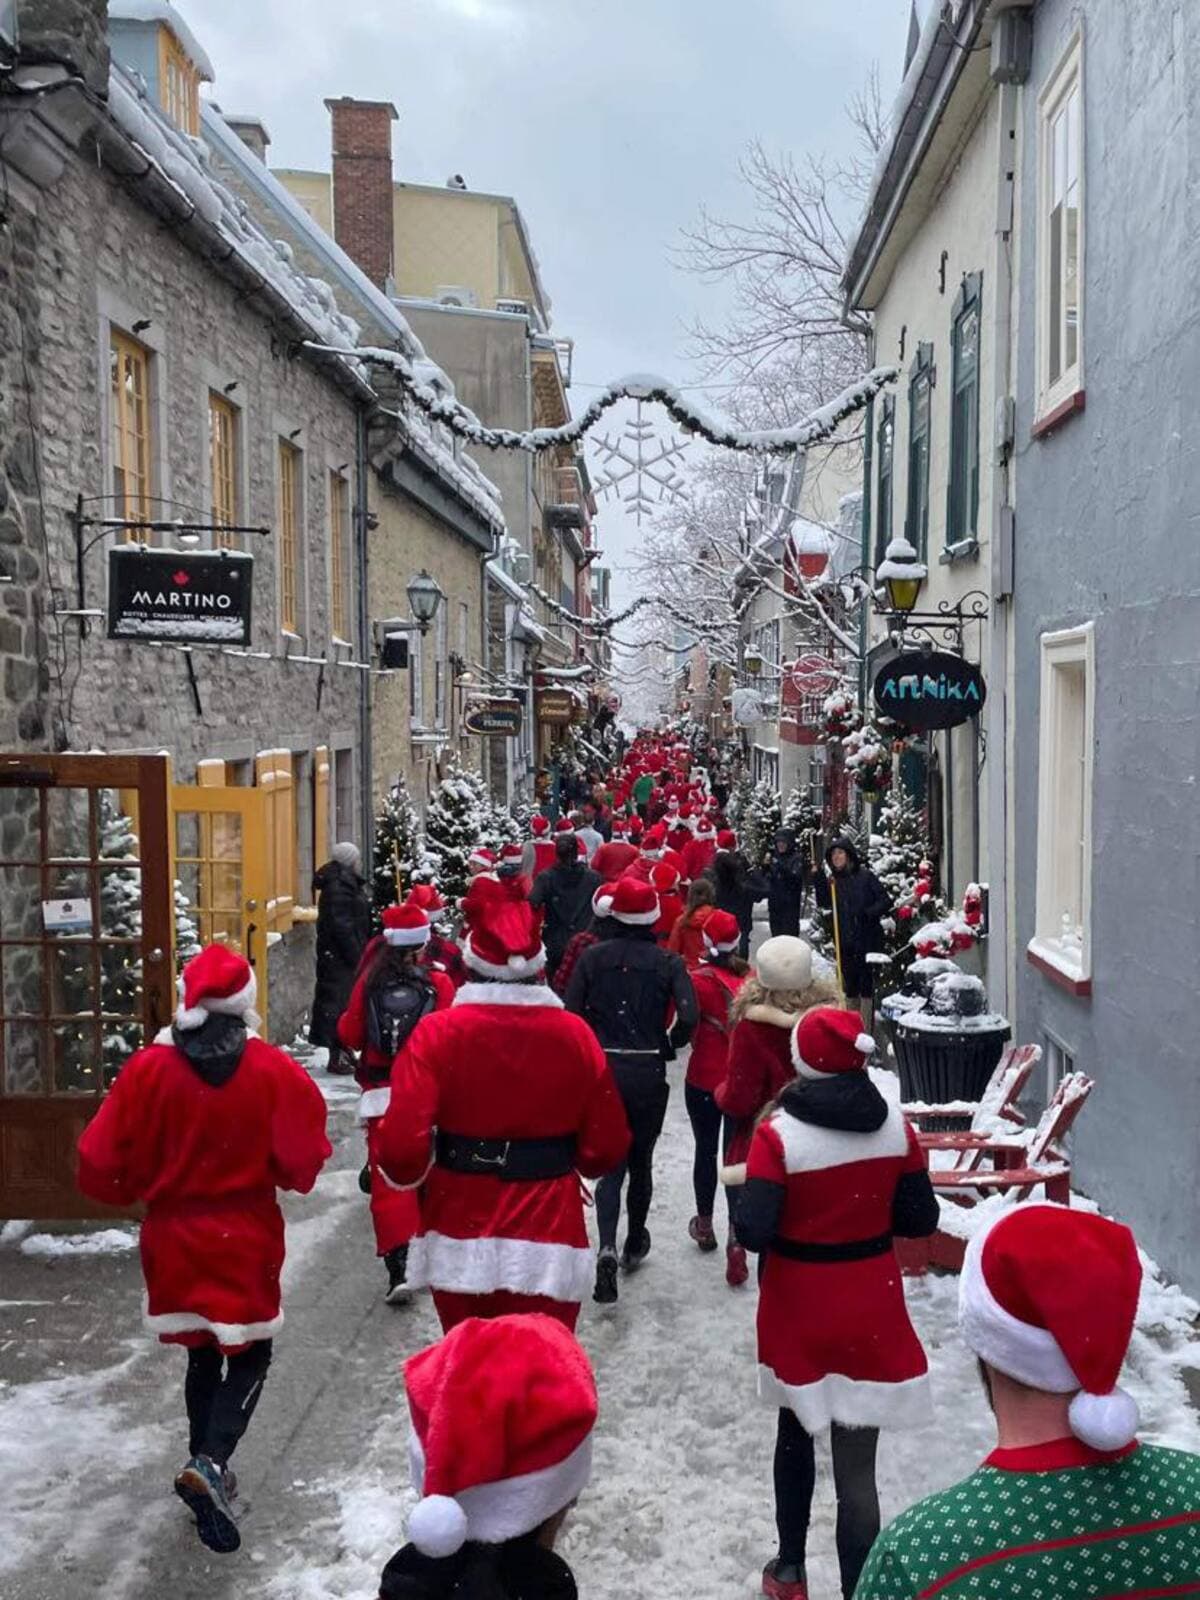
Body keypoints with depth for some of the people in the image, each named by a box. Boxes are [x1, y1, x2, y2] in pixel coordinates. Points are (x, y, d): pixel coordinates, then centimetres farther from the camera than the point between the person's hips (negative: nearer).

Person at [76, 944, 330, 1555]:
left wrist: (141, 1192, 14)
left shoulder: (147, 1070, -11)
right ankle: (210, 1464, -8)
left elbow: (103, 1163, -7)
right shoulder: (274, 1072, -15)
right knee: (249, 1355, 11)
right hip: (246, 1239, -2)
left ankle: (204, 1466, 31)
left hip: (173, 1236, 3)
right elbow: (303, 1162, -11)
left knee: (201, 1352, 21)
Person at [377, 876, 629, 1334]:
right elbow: (607, 1146, -2)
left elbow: (402, 1145, -17)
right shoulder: (574, 1034, -7)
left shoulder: (437, 1031, -12)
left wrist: (408, 1175, 5)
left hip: (459, 1237, 0)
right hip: (548, 1240, 0)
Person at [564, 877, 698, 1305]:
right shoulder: (667, 962, -7)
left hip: (602, 1070, 0)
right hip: (649, 1073, 0)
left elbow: (571, 1013, -6)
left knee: (611, 1162, 7)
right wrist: (666, 1047, 3)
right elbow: (687, 1018, -16)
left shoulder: (592, 957, -4)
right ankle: (635, 1245, 34)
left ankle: (607, 1247, -13)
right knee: (641, 1160, 18)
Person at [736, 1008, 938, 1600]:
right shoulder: (896, 1127, -8)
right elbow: (920, 1220, -2)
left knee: (796, 1433, 23)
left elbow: (753, 1231, -21)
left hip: (799, 1308, -1)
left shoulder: (778, 1133, -19)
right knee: (857, 1465, 6)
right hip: (871, 1309, 1)